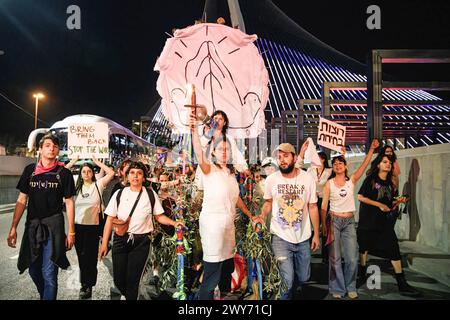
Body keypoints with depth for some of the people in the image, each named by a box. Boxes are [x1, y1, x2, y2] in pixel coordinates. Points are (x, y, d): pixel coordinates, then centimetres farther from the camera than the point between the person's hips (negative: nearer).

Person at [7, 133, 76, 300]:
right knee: (34, 270, 16)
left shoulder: (64, 173, -2)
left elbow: (69, 203, -1)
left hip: (53, 226, -4)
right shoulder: (29, 170, 5)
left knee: (49, 273, -5)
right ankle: (44, 295, 40)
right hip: (32, 226, 4)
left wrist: (71, 232, -4)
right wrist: (13, 228, 1)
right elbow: (22, 200, 7)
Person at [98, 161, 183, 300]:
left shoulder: (151, 194, 0)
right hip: (120, 240, 2)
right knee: (118, 279, 6)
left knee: (132, 280, 0)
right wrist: (104, 243, 1)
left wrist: (174, 223, -13)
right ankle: (128, 296, 36)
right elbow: (110, 219, 3)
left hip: (141, 242, -1)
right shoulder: (119, 194, 2)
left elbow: (159, 216, 5)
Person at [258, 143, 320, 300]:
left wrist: (316, 234, 3)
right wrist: (262, 216, -12)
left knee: (303, 278, 17)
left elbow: (312, 207, 2)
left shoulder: (308, 178, -6)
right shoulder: (271, 179, -8)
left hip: (303, 238, 2)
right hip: (281, 238, -2)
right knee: (287, 281, -6)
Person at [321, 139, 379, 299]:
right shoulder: (329, 183, -2)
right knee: (335, 257, 3)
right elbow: (324, 205, -3)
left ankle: (350, 287, 21)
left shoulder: (352, 180, 2)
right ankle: (337, 288, 18)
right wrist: (323, 224, -8)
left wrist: (371, 149, -23)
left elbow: (364, 165, -11)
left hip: (349, 221, 2)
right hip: (334, 220, -2)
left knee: (352, 258, 1)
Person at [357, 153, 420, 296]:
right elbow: (360, 197, -11)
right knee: (365, 247, 8)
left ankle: (402, 284, -4)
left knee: (394, 249, -4)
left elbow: (390, 203, 19)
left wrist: (398, 201, -3)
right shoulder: (371, 179, -4)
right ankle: (362, 273, 29)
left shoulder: (390, 183, 13)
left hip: (385, 222, 4)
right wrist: (379, 204, -15)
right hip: (369, 221, -4)